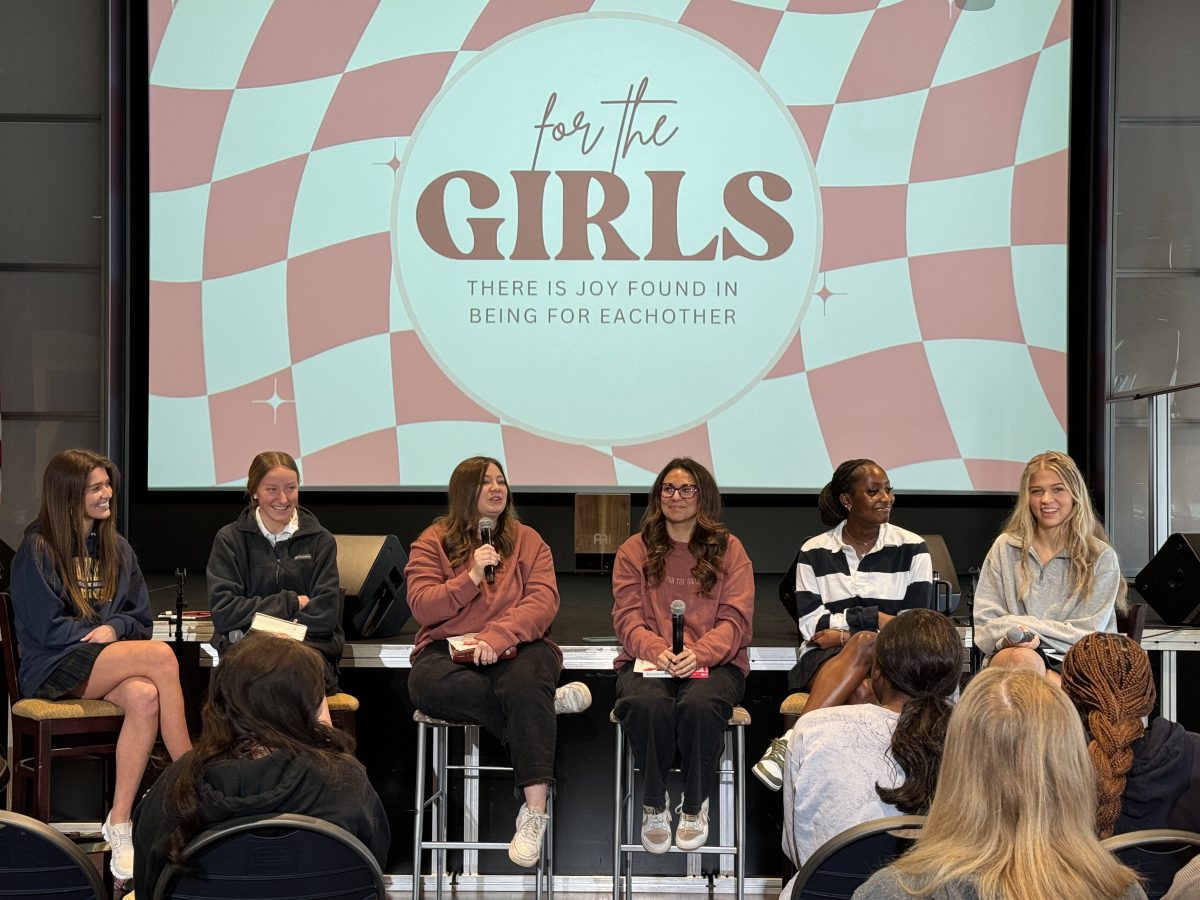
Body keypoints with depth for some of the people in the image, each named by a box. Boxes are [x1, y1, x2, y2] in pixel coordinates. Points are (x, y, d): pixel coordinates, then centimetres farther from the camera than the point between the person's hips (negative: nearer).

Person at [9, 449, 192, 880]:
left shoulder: (117, 549, 15)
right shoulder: (38, 549, -3)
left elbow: (139, 619, 14)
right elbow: (48, 629, -8)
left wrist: (114, 628, -8)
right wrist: (99, 633, -12)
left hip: (109, 662, 5)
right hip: (52, 667, -5)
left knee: (145, 698, -34)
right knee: (161, 655, -31)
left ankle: (119, 824, -33)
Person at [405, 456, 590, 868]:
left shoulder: (527, 540, 13)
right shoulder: (433, 542, 10)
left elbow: (543, 601, -2)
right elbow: (422, 607, -2)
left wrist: (498, 635, -19)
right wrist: (472, 577, -14)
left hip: (516, 648, 0)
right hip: (448, 651, 0)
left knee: (526, 680, -37)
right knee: (429, 682, -36)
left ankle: (535, 811, -40)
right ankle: (550, 701, -20)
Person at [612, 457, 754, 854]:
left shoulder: (729, 550, 11)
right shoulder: (635, 551, 13)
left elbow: (735, 621, 0)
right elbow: (627, 618, 3)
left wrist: (698, 652, -20)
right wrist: (656, 650, -19)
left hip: (714, 662, -1)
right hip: (647, 661, 1)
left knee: (700, 705, -36)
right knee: (647, 704, -36)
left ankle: (695, 807, -11)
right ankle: (654, 804, -11)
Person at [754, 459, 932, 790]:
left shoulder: (912, 549, 6)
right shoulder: (815, 552, 7)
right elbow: (810, 624, -2)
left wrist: (845, 634, -9)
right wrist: (873, 618, -11)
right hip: (825, 662, 0)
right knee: (860, 692, -36)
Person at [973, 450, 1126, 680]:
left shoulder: (1101, 557, 8)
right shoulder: (1006, 548, 14)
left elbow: (1089, 633, 1)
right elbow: (985, 625, 9)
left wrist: (1027, 627, -10)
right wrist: (1011, 636, -15)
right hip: (1007, 660, 2)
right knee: (1024, 658, -36)